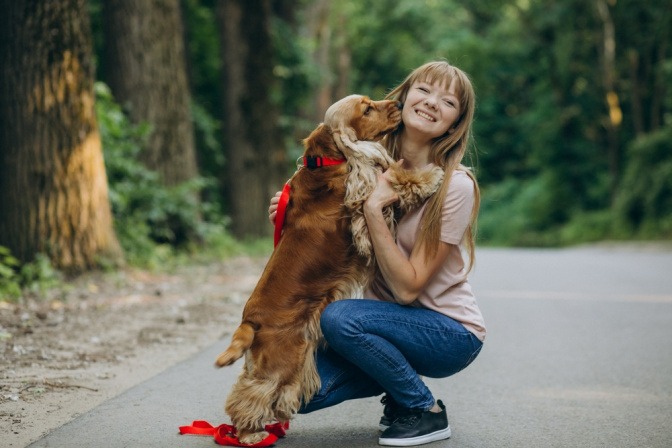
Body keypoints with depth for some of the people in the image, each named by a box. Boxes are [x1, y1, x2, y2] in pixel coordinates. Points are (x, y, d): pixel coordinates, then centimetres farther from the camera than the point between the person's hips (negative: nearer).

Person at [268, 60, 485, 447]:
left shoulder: (455, 186, -19)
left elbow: (407, 287, -21)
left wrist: (374, 210, -27)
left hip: (451, 332, -5)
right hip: (392, 320, 5)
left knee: (340, 317, -30)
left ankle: (427, 412, -8)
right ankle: (400, 385, 13)